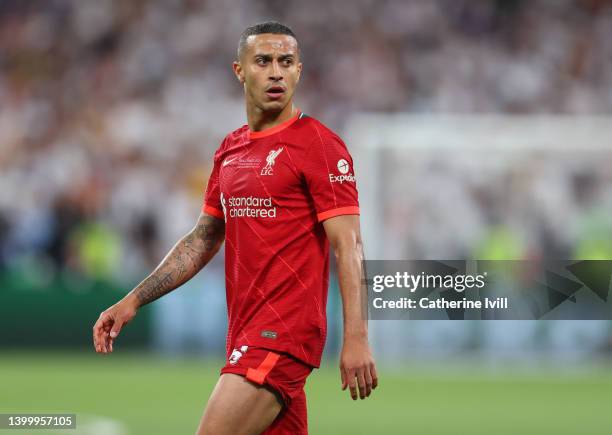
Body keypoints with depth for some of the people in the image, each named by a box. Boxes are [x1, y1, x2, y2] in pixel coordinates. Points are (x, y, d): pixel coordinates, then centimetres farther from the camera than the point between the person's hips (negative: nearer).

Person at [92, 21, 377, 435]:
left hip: (285, 330, -8)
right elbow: (202, 240, 24)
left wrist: (356, 337, -21)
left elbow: (348, 245, -13)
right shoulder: (230, 149, 16)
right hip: (244, 332, 8)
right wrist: (133, 301, 18)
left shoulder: (319, 144, -7)